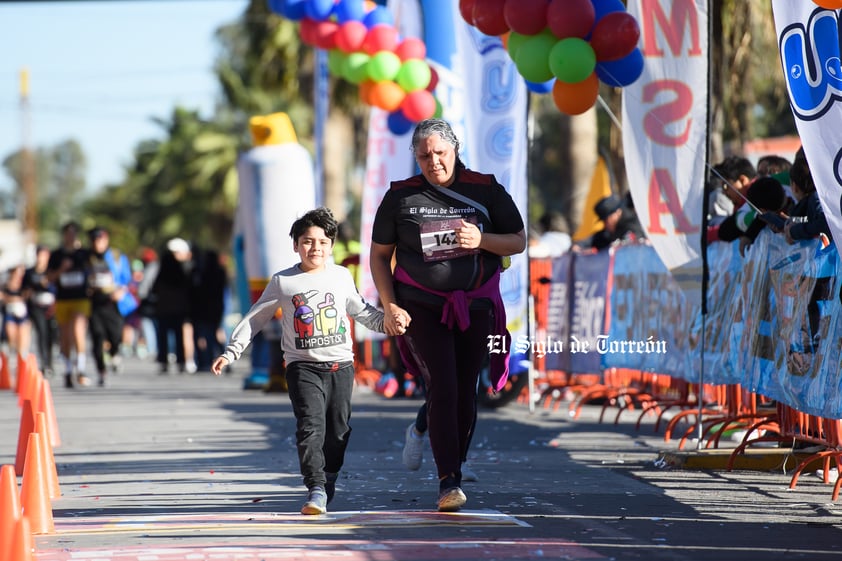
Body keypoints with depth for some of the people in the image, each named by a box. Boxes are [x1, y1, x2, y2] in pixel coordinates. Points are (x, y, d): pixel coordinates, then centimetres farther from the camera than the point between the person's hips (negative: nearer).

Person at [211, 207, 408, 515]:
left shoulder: (342, 276, 8)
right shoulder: (283, 282, 2)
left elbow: (361, 310, 22)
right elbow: (255, 318, 8)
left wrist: (388, 322, 7)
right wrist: (231, 352, 4)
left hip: (340, 365, 3)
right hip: (303, 366, -3)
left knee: (338, 432, 5)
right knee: (311, 425, -18)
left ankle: (327, 485, 22)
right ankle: (316, 491, -22)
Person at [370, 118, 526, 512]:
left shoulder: (486, 190, 3)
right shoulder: (401, 196, 2)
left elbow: (519, 241, 6)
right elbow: (379, 255, 8)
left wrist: (482, 239, -14)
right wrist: (389, 306, -4)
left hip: (475, 306, 2)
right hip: (422, 307, -2)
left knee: (466, 391, 3)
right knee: (443, 387, -15)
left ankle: (454, 462, 22)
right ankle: (449, 482, -17)